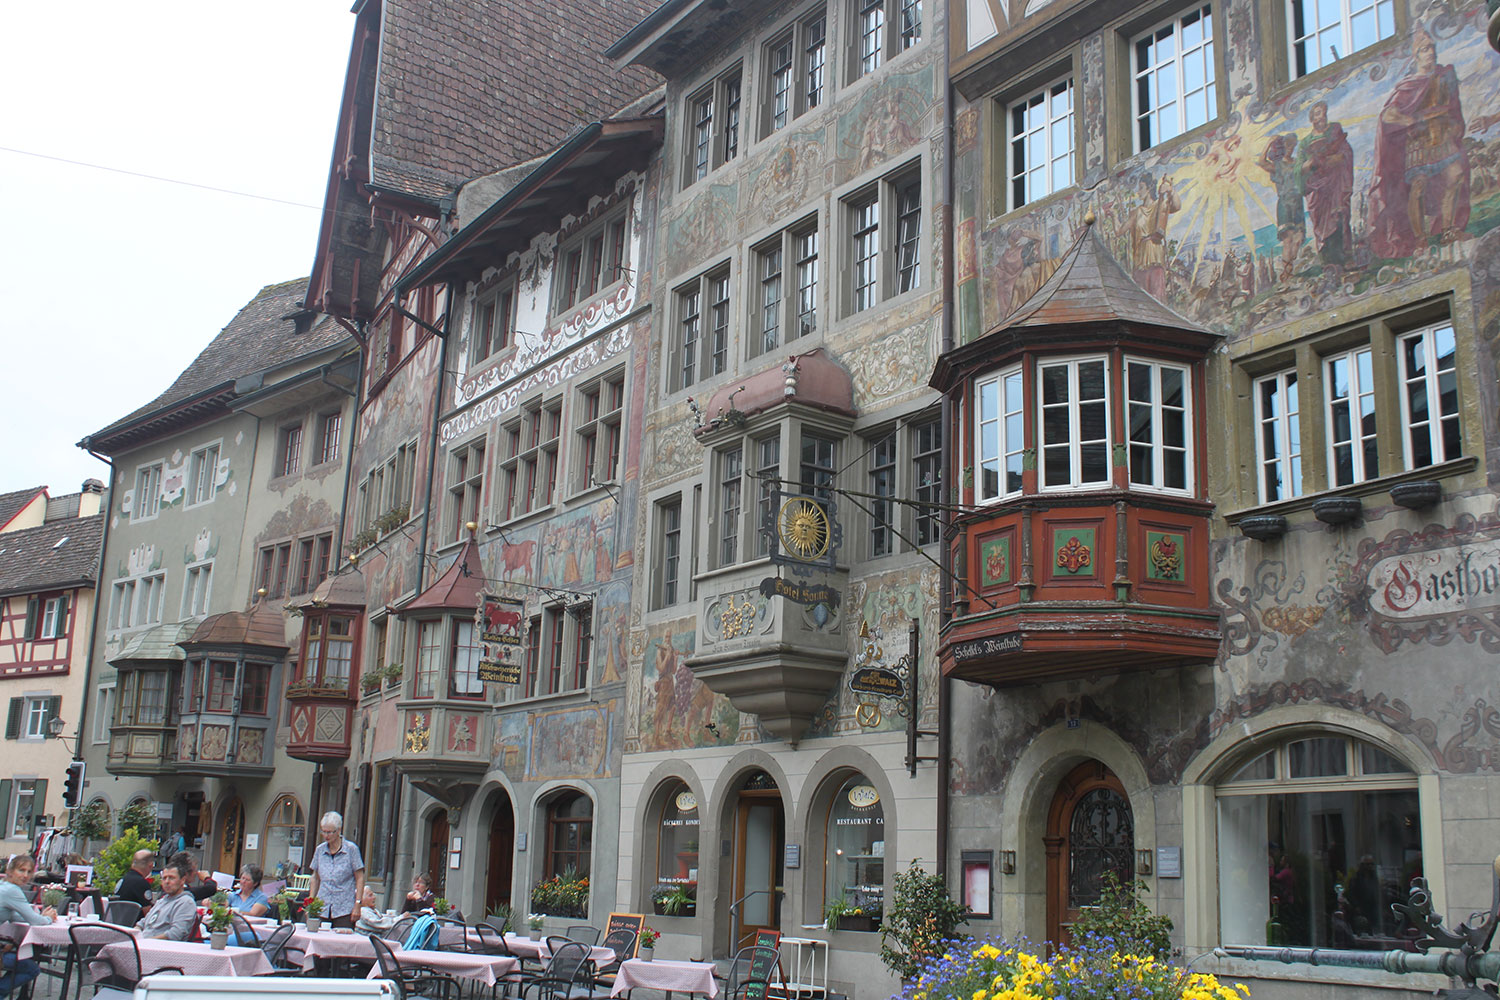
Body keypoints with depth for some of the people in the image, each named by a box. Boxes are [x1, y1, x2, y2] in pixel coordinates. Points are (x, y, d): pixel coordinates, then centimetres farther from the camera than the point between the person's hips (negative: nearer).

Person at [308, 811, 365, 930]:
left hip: (344, 910, -3)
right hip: (322, 909, 4)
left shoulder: (351, 849, -1)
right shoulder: (320, 850, 10)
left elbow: (360, 878, -1)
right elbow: (315, 878, 19)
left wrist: (357, 905, -8)